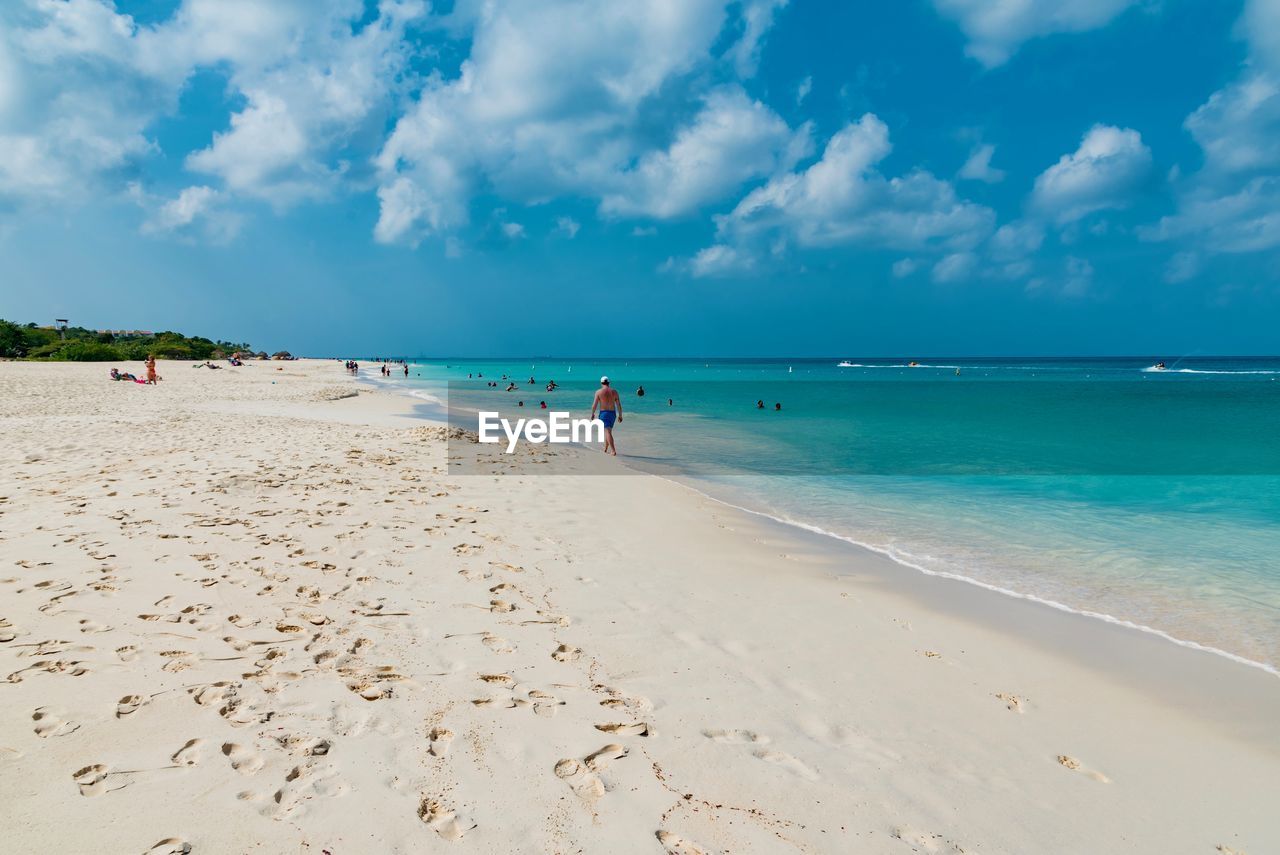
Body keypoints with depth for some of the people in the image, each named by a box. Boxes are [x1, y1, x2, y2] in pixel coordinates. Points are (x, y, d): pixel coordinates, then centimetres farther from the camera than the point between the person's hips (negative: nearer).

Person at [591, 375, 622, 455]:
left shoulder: (599, 392, -6)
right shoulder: (614, 391, 4)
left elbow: (594, 404, -7)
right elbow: (619, 405, 2)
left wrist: (592, 414, 6)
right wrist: (620, 415, 9)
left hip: (603, 413, -4)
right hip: (612, 413, 4)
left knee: (608, 432, -9)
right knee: (608, 431, 20)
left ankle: (613, 451, -20)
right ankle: (605, 449, 30)